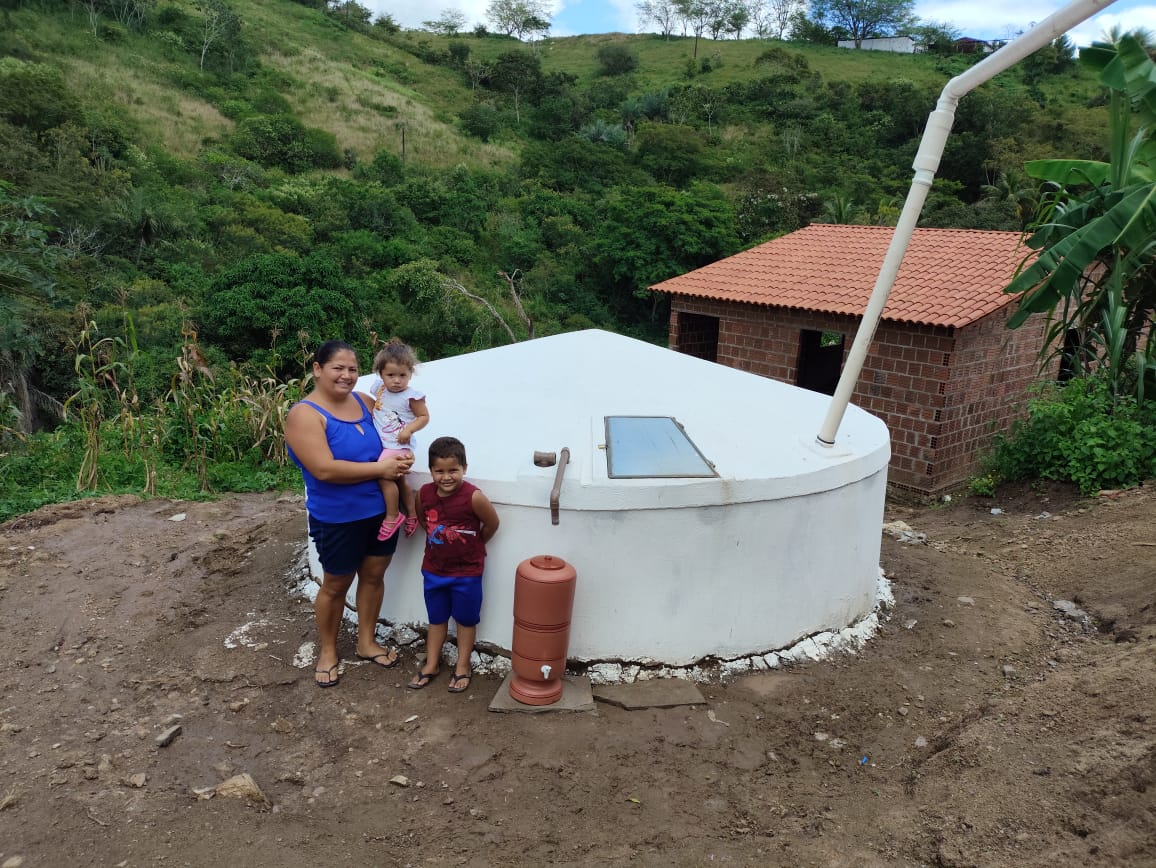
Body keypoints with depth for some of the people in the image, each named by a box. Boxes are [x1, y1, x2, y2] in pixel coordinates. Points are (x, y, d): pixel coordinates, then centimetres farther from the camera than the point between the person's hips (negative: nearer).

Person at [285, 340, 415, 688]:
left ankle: (366, 642, 36)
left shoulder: (365, 401, 1)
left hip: (381, 509, 6)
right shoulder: (305, 415, -18)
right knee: (336, 584, 12)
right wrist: (381, 468, -23)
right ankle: (327, 650, 34)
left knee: (374, 575, 17)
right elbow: (325, 469, -27)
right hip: (338, 518, -6)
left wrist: (400, 458, -8)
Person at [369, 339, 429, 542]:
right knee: (399, 481, 17)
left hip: (399, 445, -8)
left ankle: (392, 516, -4)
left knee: (385, 476, -19)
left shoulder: (411, 395, -16)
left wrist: (409, 429, -22)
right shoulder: (380, 389, 3)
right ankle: (412, 515, 32)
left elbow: (424, 416, -10)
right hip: (383, 445, 8)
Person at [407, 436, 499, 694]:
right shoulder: (424, 493, -12)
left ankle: (463, 666, 30)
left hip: (467, 572, -4)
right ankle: (432, 665, 34)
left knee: (465, 620, 14)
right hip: (433, 570, 4)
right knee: (436, 619, 19)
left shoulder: (473, 497, -25)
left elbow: (492, 524, -9)